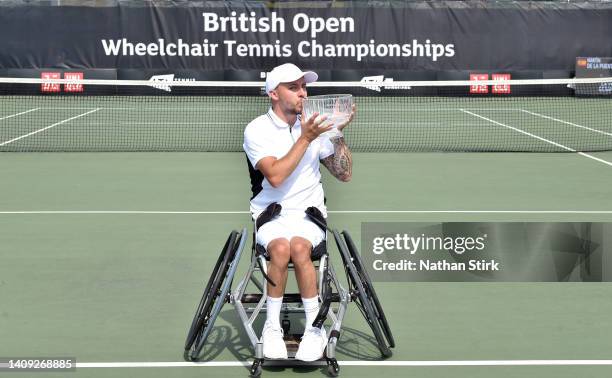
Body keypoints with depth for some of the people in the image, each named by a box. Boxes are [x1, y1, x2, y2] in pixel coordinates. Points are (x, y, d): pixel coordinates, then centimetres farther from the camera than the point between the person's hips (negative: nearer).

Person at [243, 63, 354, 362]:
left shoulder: (313, 125, 9)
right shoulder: (257, 129, -2)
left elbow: (344, 174, 9)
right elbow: (275, 176, -17)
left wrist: (339, 133, -3)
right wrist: (305, 139, -17)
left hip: (309, 213, 2)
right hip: (271, 214, -2)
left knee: (298, 247, -31)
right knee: (281, 248, -33)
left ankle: (314, 328, -15)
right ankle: (272, 327, -13)